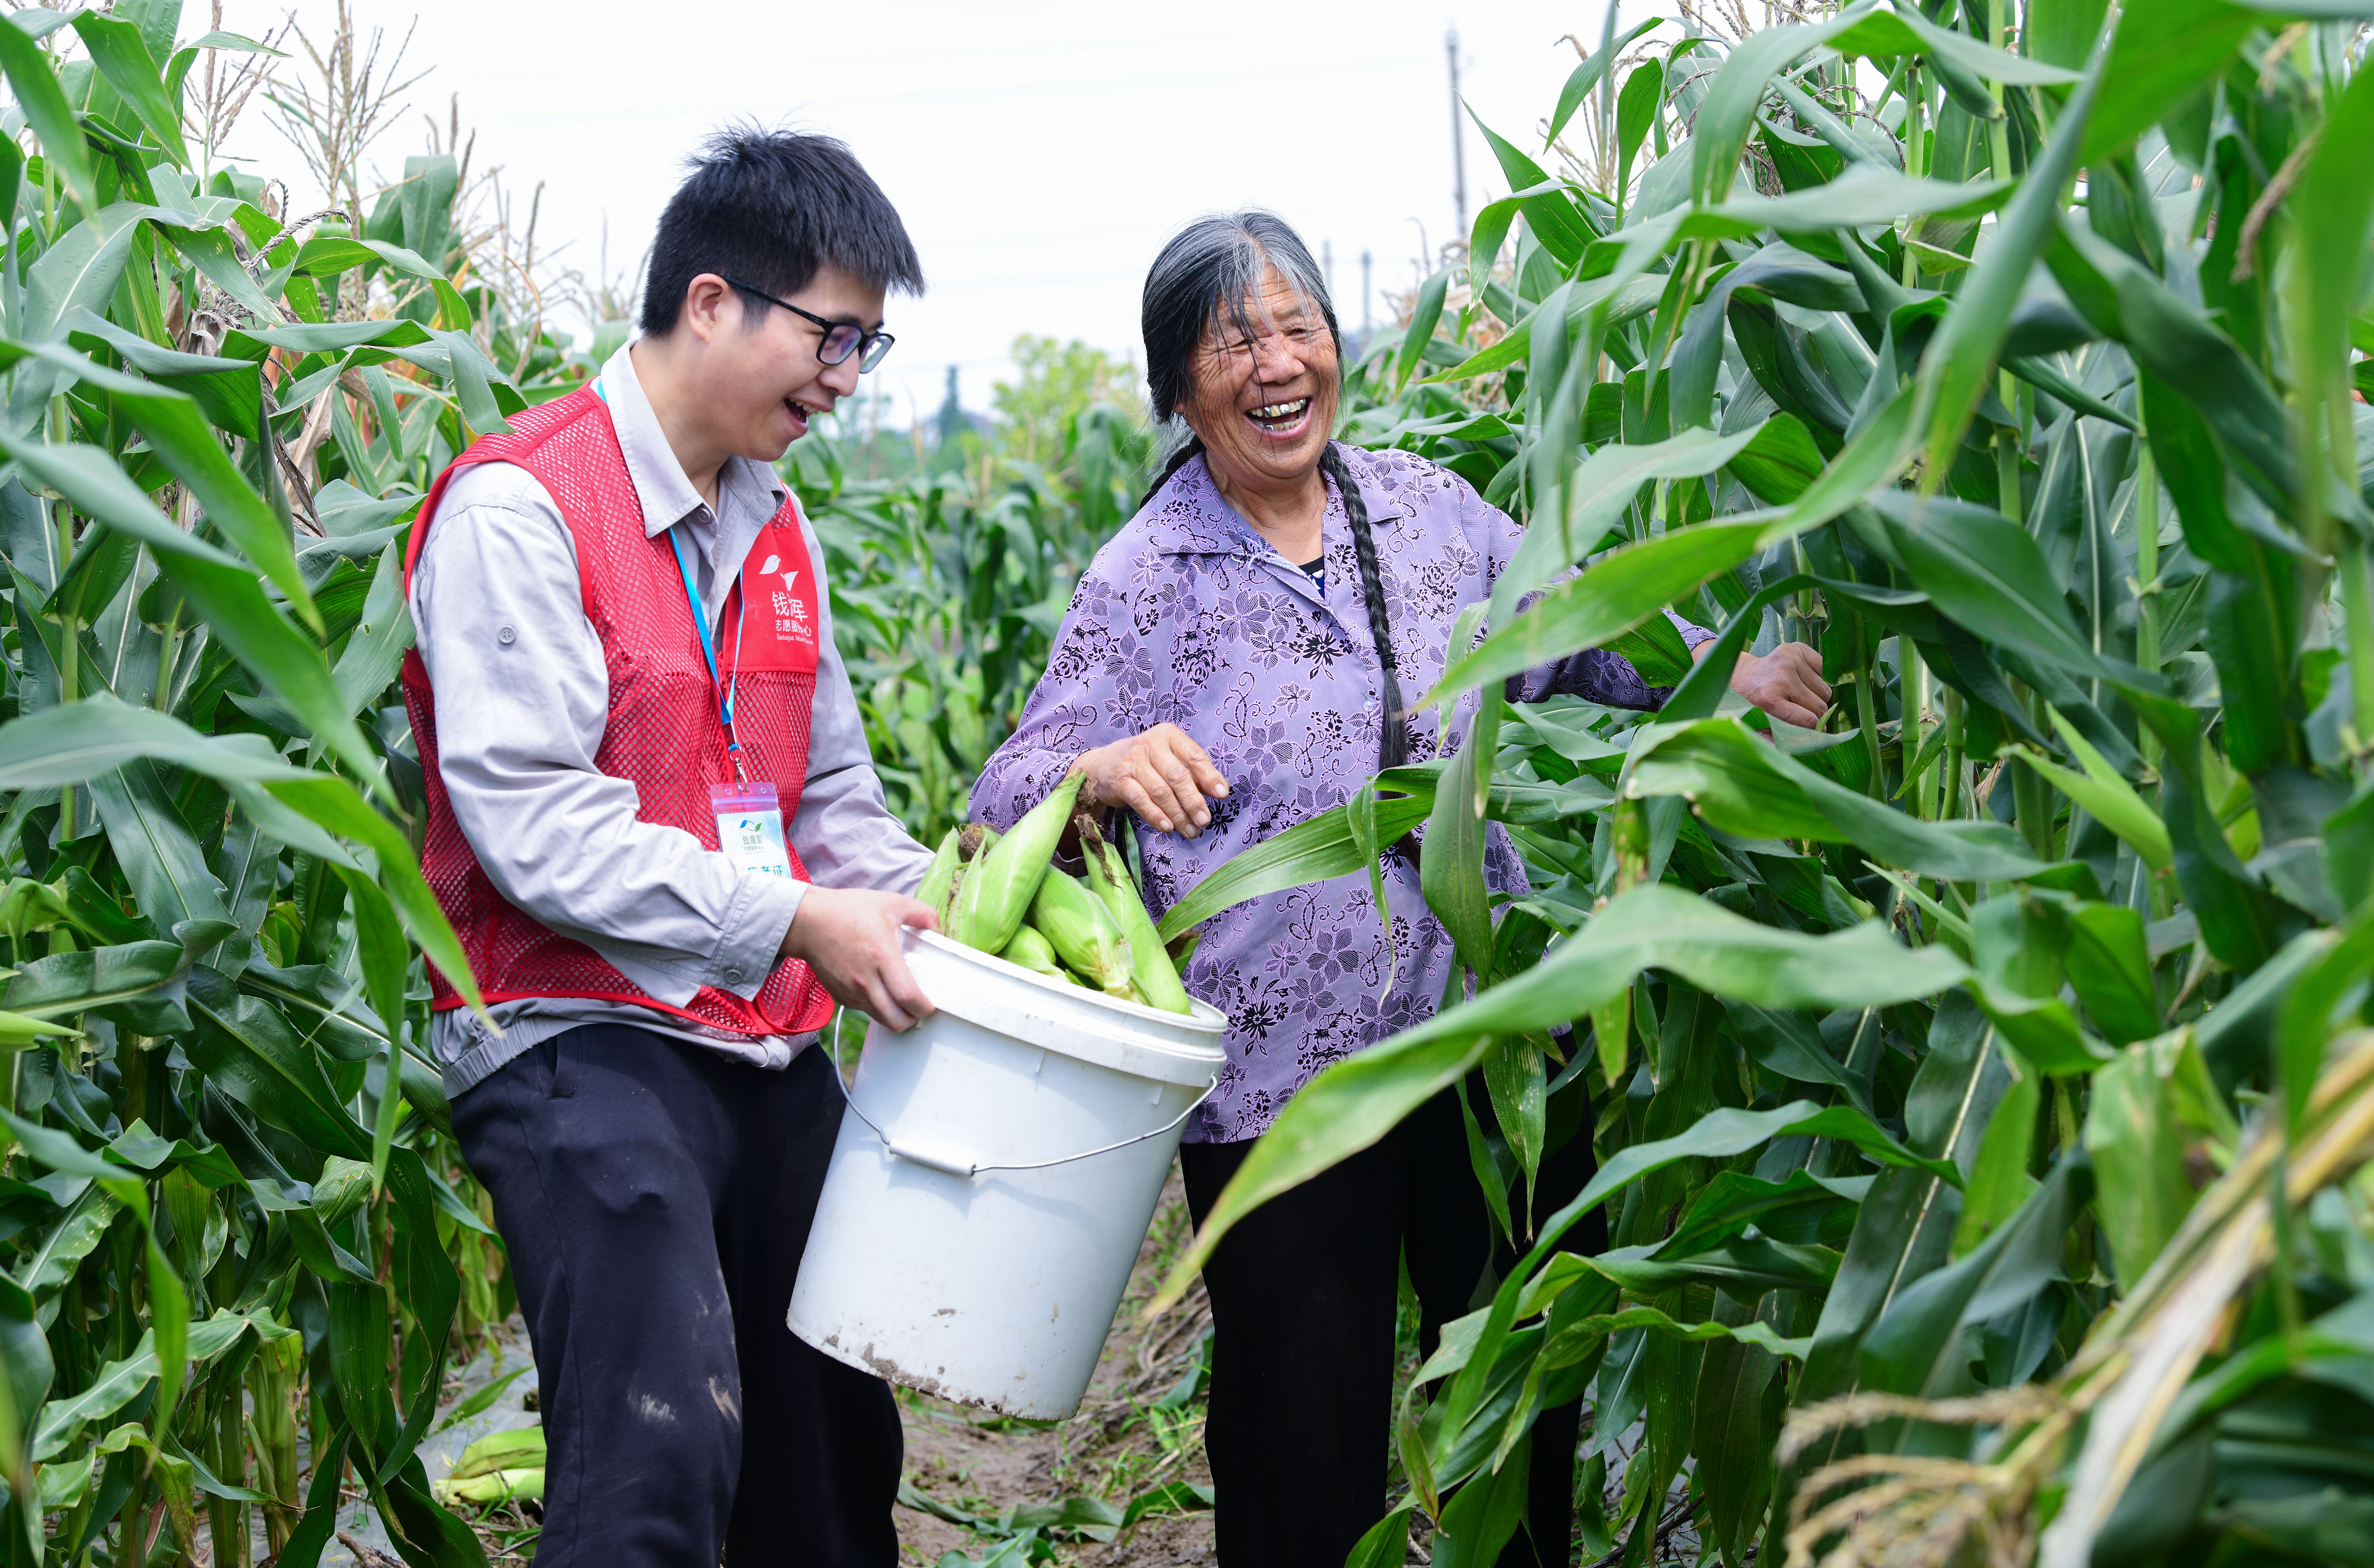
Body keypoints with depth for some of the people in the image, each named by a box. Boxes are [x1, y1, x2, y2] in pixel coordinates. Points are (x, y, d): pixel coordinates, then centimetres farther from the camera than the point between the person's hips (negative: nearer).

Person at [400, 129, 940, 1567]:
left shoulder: (774, 529, 15)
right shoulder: (520, 506, -11)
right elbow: (532, 822, -18)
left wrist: (943, 910, 3)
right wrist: (790, 922, -19)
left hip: (773, 1047, 8)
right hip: (586, 1045, -8)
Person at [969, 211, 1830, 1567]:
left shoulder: (1428, 507, 5)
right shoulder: (1143, 585, -5)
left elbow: (1580, 625, 14)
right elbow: (1007, 807, -8)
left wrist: (1726, 670, -5)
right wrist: (1105, 771, -30)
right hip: (1282, 1085, -3)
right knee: (1304, 1449, 6)